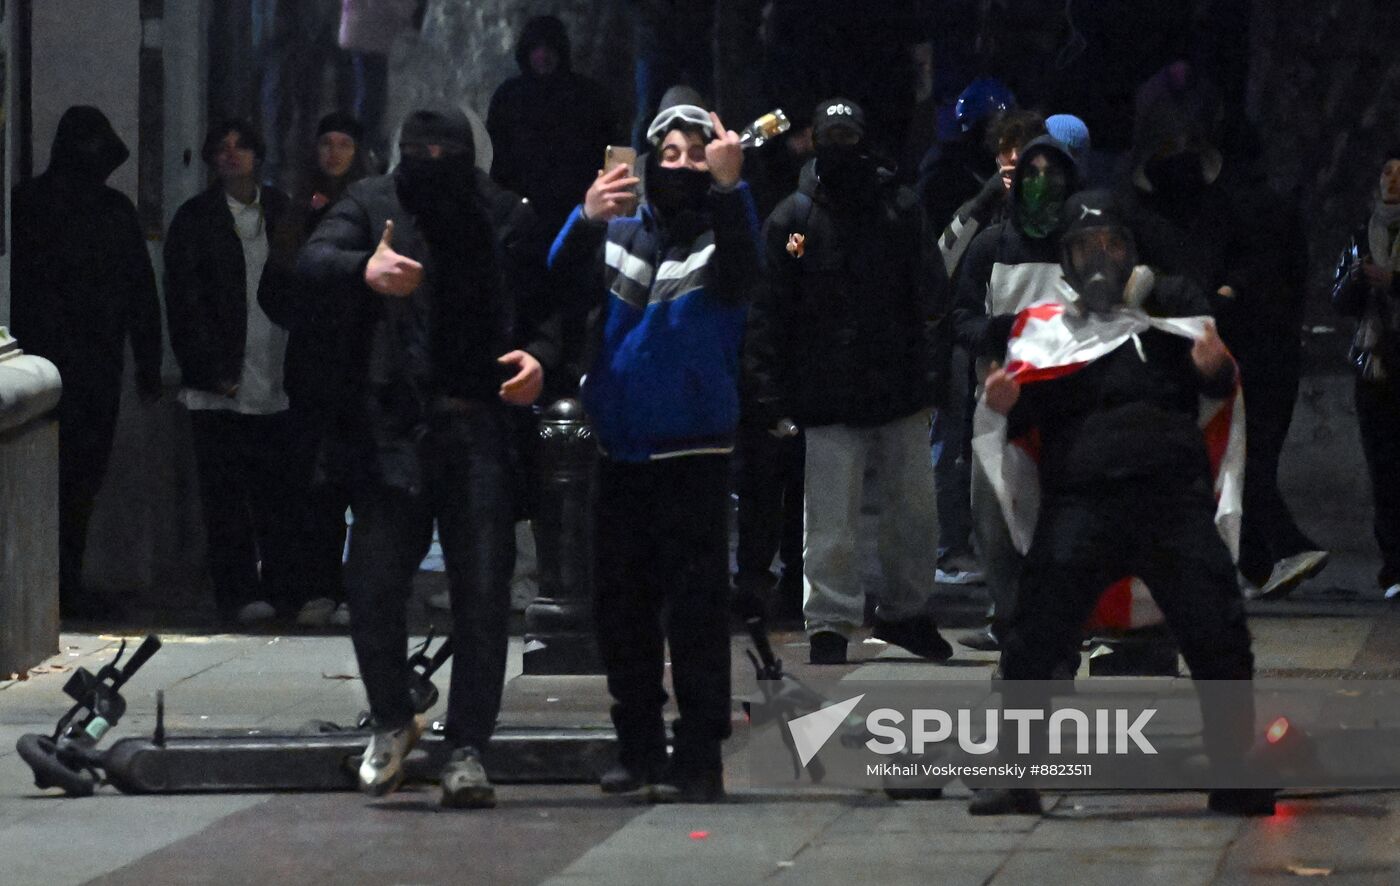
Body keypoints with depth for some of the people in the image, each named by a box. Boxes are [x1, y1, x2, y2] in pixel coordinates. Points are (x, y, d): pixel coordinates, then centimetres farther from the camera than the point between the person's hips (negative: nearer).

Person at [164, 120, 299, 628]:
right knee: (226, 495, -5)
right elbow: (185, 301, -1)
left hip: (276, 385, 3)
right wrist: (210, 370, -9)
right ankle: (239, 593, -4)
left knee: (280, 494, 2)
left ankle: (283, 587, 10)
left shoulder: (282, 213, 13)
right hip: (221, 386, -3)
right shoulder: (196, 219, 3)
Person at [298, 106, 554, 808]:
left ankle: (467, 749, 6)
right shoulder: (371, 206, 6)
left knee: (483, 592, -3)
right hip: (392, 428, -1)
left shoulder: (507, 218, 10)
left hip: (483, 430, 1)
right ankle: (391, 719, 19)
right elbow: (313, 262, -10)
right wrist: (363, 271, -32)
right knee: (373, 585, -5)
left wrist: (540, 357, -6)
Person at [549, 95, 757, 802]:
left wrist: (730, 189, -35)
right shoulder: (618, 235, 11)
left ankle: (699, 757, -8)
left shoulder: (721, 237, 1)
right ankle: (639, 748, 18)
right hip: (620, 452, 5)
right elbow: (560, 280, -5)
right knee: (622, 607, 9)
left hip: (693, 452, -5)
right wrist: (586, 220, -25)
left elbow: (742, 276, -21)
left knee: (694, 607, -8)